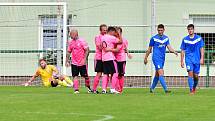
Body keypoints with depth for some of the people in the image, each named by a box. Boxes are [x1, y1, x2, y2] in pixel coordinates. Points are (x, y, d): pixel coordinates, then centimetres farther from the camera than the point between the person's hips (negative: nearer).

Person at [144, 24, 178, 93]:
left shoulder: (166, 38, 9)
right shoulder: (154, 38, -4)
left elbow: (169, 47, 0)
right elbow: (149, 49, 4)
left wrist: (174, 51, -20)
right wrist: (145, 58, 9)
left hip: (162, 59, 6)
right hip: (156, 58, -6)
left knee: (157, 75, 14)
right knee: (161, 73, -16)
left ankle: (152, 88, 28)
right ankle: (166, 89, -21)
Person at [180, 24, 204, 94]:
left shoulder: (199, 38, 2)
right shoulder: (185, 39, 4)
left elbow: (201, 49, 2)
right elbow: (182, 51, 8)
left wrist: (202, 58, -8)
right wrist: (182, 61, 5)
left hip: (197, 59, 1)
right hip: (189, 59, -1)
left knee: (196, 76, 4)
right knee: (190, 73, -16)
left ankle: (194, 87, 31)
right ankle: (191, 90, -14)